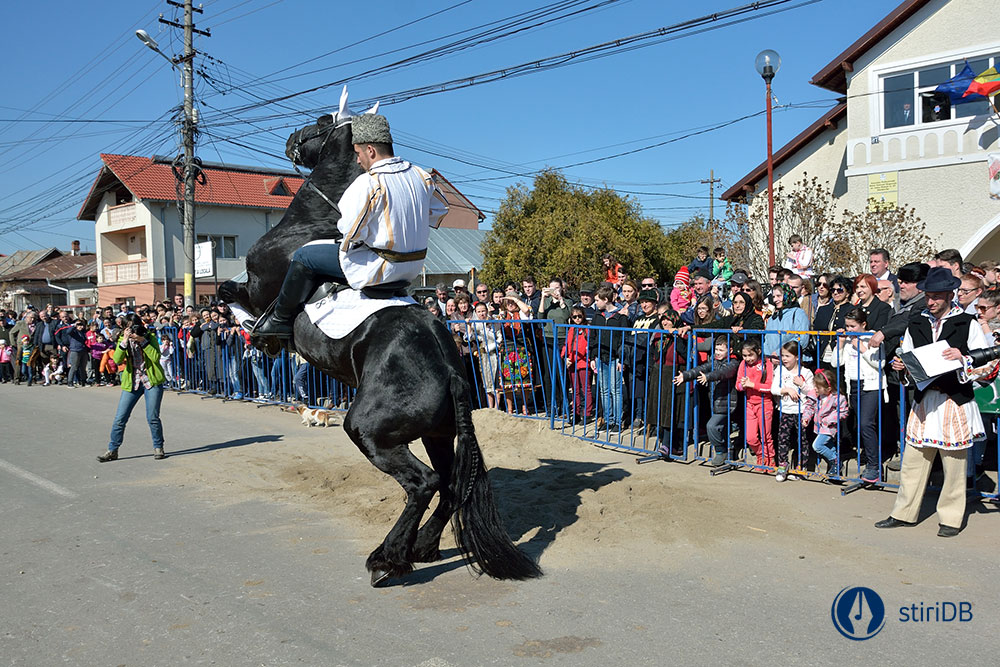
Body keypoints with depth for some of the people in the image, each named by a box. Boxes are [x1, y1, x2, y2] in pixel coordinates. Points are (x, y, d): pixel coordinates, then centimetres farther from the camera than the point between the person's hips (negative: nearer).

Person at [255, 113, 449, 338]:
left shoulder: (368, 184, -21)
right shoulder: (421, 176, 2)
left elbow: (351, 233, -21)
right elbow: (441, 207, 17)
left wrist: (344, 243, 1)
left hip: (380, 269, -9)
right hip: (414, 267, 9)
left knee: (304, 256, 5)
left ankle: (281, 319, 19)